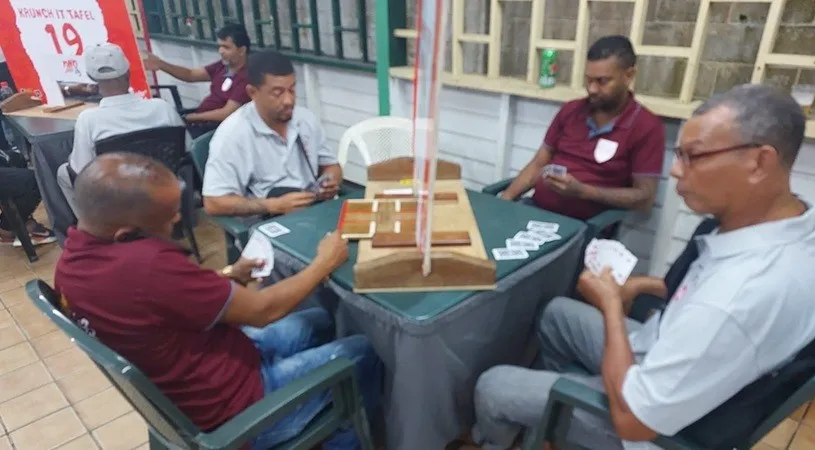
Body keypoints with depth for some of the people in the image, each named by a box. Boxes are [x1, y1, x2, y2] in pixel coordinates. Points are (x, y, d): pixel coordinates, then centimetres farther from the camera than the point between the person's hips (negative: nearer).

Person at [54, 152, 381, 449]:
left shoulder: (74, 258, -7)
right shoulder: (148, 265, -37)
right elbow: (263, 310, -24)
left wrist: (228, 277, -2)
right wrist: (325, 263, -10)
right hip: (234, 411, -8)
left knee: (319, 322, 20)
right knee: (362, 353, 7)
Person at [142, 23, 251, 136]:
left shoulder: (247, 77, -20)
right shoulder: (223, 66, 7)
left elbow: (226, 113, -23)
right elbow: (191, 75, 12)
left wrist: (192, 117, -14)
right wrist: (161, 65, -2)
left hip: (215, 127, -9)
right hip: (201, 119, 9)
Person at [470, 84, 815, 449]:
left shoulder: (741, 299, -42)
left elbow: (633, 420, -30)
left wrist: (611, 304, -21)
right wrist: (648, 285, 0)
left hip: (659, 415, -8)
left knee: (491, 386, 2)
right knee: (557, 312, 24)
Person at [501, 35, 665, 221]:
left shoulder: (646, 128, -5)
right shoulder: (570, 110, 10)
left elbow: (645, 198, -7)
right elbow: (539, 164, 11)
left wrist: (582, 191, -18)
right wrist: (506, 197, -5)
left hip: (584, 225, -5)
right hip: (535, 210, 5)